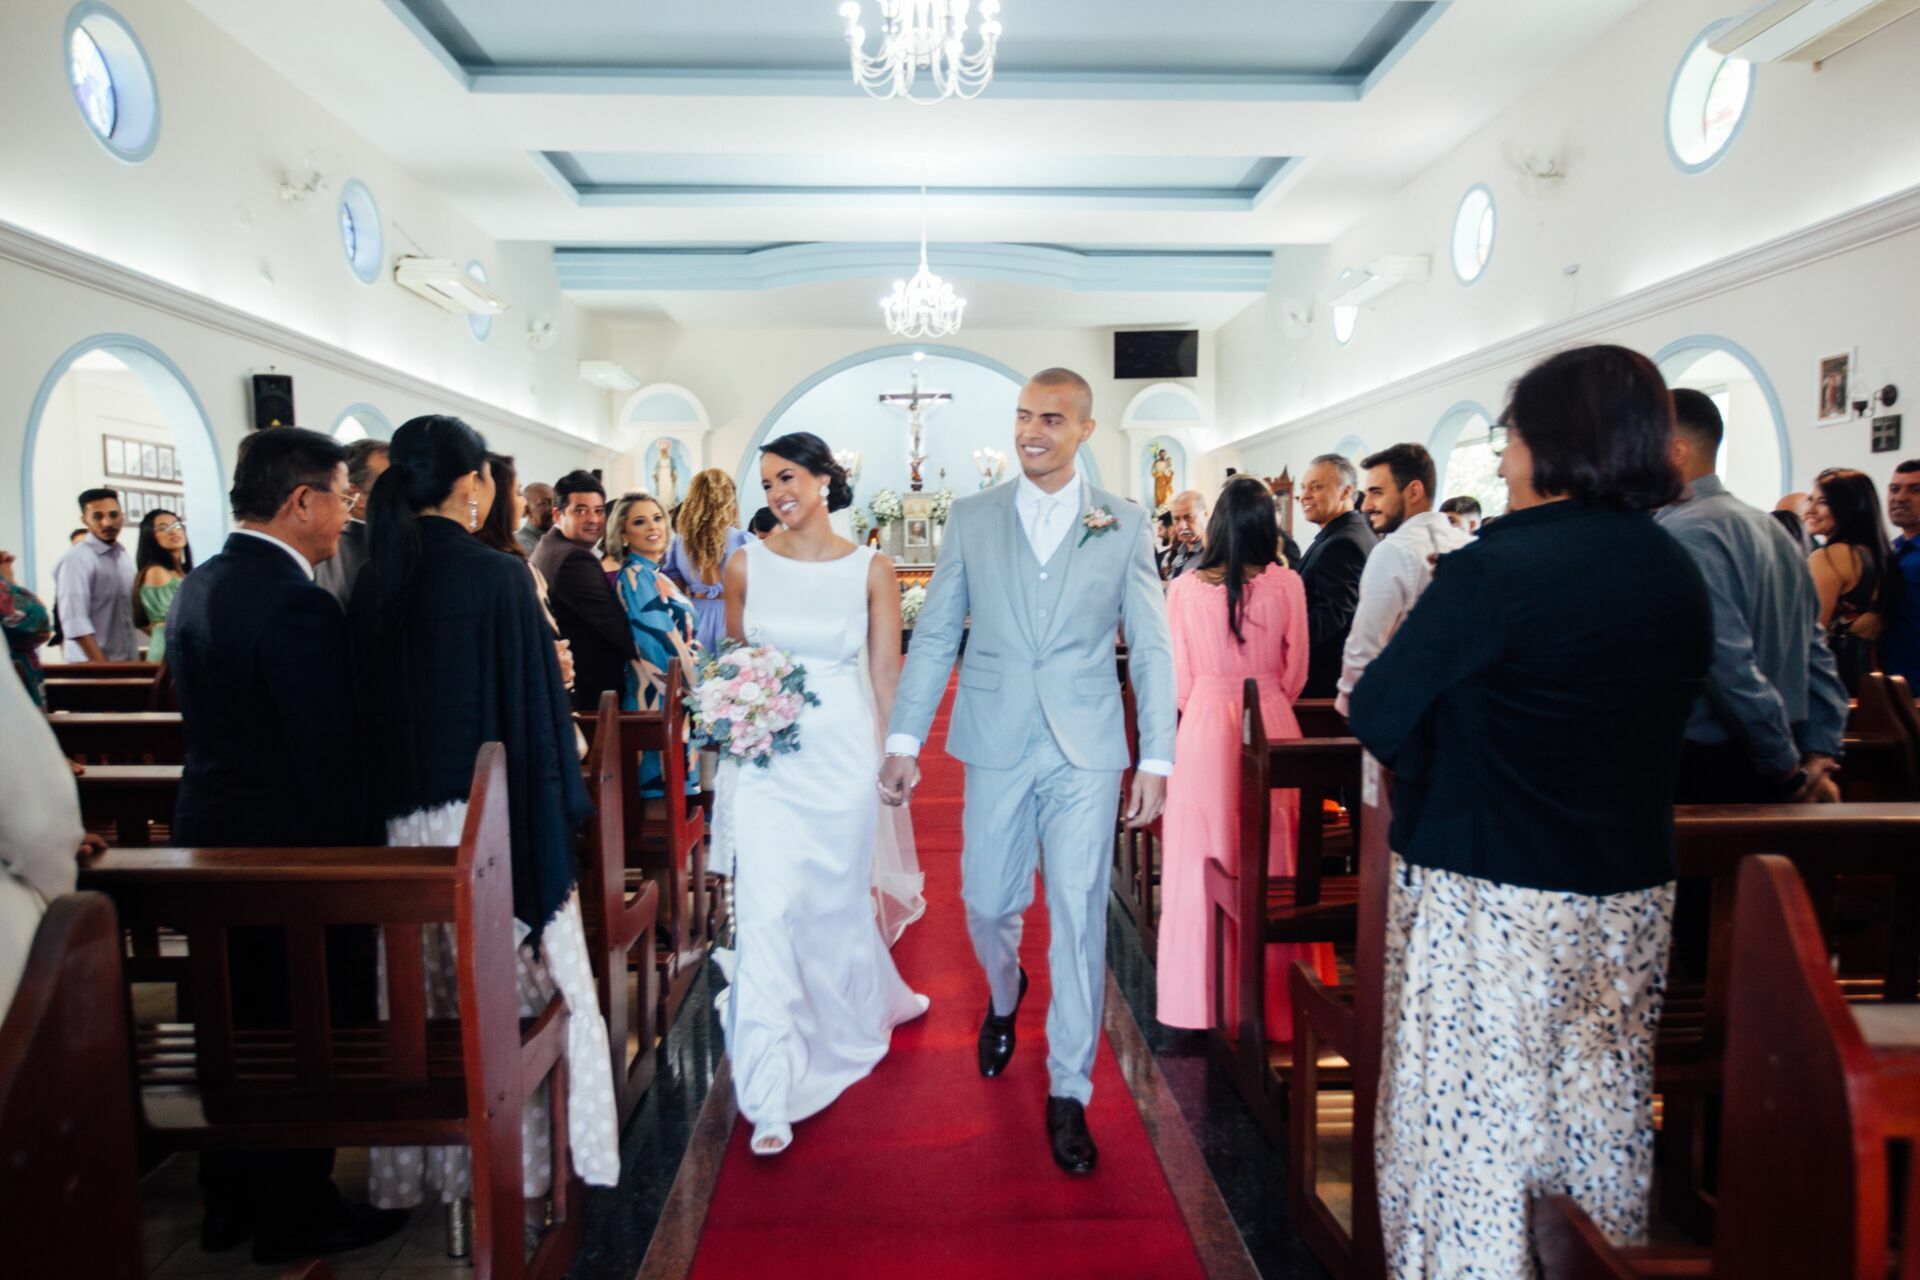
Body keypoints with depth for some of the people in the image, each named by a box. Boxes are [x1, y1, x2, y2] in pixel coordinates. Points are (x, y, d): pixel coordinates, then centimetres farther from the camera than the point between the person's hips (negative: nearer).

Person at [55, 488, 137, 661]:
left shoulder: (124, 556, 11)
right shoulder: (76, 560, -11)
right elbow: (75, 623, -18)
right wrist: (103, 667, -21)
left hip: (128, 661, 7)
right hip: (92, 666, -7)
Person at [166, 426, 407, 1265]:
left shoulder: (197, 587, 6)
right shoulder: (297, 605, -23)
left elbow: (213, 720, 13)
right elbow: (331, 755, -23)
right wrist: (356, 864, -14)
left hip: (210, 836, 9)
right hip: (287, 848, -9)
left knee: (237, 1029, 21)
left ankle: (230, 1204, 37)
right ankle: (294, 1218, 25)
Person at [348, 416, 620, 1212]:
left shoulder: (374, 583, 3)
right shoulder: (497, 576, -14)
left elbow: (367, 711, 9)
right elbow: (532, 710, -14)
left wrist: (386, 810, 18)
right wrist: (561, 813, -6)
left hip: (403, 825, 6)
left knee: (423, 1000, 17)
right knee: (514, 994, 9)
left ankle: (427, 1164, 32)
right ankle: (521, 1156, 22)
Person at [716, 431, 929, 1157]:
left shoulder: (871, 569, -1)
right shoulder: (746, 564, 2)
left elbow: (886, 673, 1)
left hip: (844, 752, 0)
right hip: (764, 756, 0)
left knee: (838, 899, 15)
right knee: (766, 913, -6)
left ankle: (868, 1006, 49)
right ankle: (772, 1094, 5)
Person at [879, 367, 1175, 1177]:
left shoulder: (1123, 526, 1)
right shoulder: (972, 518, 4)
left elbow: (1151, 648, 2)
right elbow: (935, 633, 4)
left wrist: (1156, 759, -4)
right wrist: (903, 739, 0)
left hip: (1087, 751, -1)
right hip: (996, 745, 2)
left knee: (1078, 920, 2)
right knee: (986, 903, 11)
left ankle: (1068, 1093, 19)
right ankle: (1004, 997, 46)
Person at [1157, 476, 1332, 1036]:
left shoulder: (1184, 587, -4)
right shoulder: (1286, 584, -5)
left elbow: (1179, 679, 2)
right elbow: (1294, 674, 2)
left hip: (1204, 731, 0)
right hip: (1271, 727, 0)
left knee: (1204, 863, 10)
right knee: (1271, 863, 10)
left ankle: (1207, 996, 21)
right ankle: (1274, 997, 21)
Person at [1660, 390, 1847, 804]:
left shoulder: (1684, 533, -18)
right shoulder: (1771, 527, 13)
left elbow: (1730, 664, -23)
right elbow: (1815, 651, 13)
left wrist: (1790, 772, -13)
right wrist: (1819, 757, 9)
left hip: (1701, 770, -9)